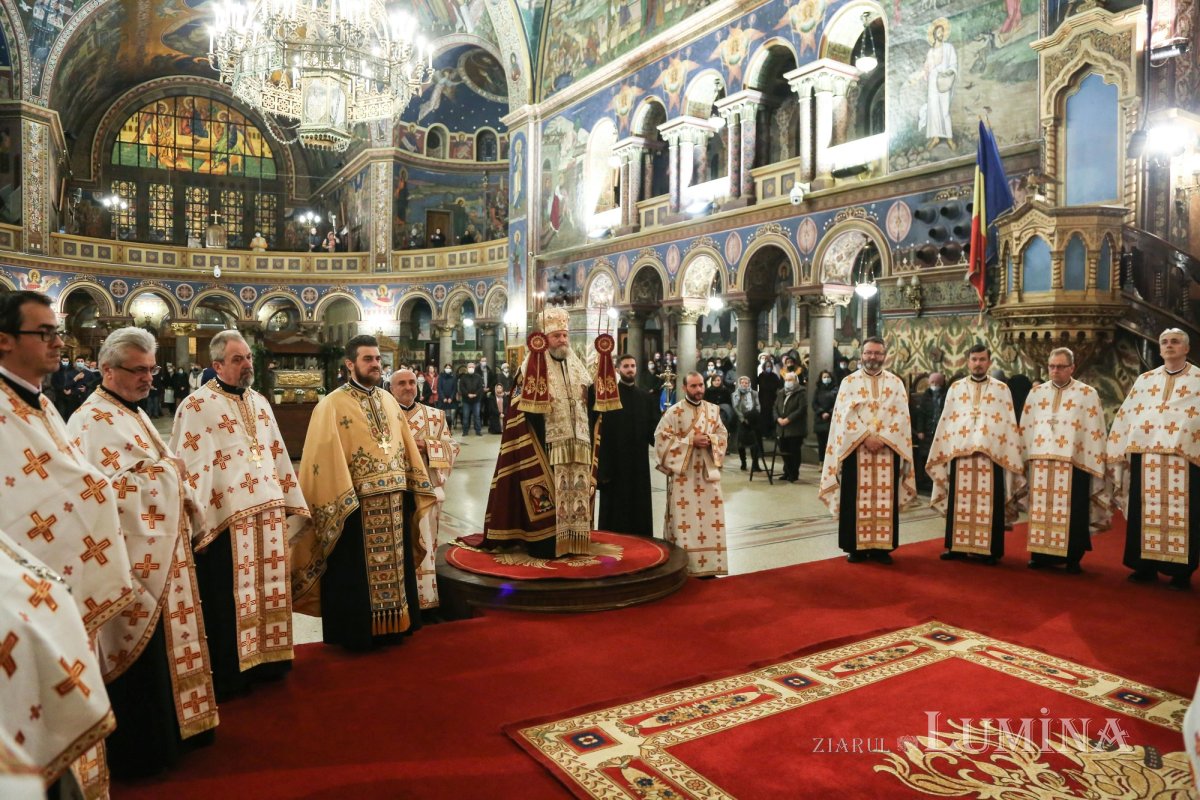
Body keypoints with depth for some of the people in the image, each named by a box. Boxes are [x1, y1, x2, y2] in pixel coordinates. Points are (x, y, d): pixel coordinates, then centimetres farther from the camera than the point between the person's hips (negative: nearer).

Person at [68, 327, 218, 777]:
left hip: (160, 552, 10)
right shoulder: (95, 420, -15)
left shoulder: (134, 414, 15)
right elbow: (110, 489, -24)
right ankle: (142, 750, 14)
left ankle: (168, 730, 30)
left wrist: (181, 493, 6)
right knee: (141, 656, 0)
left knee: (162, 647, 17)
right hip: (134, 558, -10)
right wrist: (166, 470, -14)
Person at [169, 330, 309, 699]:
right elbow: (188, 468, -13)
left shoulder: (260, 402, 14)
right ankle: (229, 675, 17)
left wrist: (289, 506, 16)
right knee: (228, 599, 4)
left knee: (268, 589, 14)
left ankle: (265, 660, 29)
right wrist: (198, 525, -17)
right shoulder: (197, 406, -7)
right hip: (227, 522, -6)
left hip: (268, 517, 7)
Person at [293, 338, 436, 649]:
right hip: (354, 505, -6)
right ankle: (356, 632, 19)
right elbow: (327, 458, -13)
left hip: (393, 501, 6)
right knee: (356, 573, 4)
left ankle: (389, 625, 28)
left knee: (393, 565, 15)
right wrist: (344, 501, -19)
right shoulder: (333, 405, -8)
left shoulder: (389, 401, 11)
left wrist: (416, 487, 9)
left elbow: (406, 446, 14)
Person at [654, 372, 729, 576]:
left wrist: (711, 440, -11)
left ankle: (708, 565, 14)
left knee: (710, 517, 5)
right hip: (683, 473, -4)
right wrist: (691, 441, -16)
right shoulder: (674, 412, -6)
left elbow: (723, 435, 12)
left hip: (707, 471, 4)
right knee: (684, 519, -2)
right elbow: (661, 437, -11)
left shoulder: (713, 410, 8)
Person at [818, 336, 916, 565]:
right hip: (856, 448, -1)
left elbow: (901, 416, -1)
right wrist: (866, 438, -16)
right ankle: (856, 546, 7)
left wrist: (882, 439, -14)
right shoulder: (849, 382, 4)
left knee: (885, 498, 3)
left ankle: (882, 546, 10)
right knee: (857, 499, 0)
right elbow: (845, 415, -6)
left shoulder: (896, 383, 9)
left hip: (888, 449, 2)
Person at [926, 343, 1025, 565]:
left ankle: (989, 550, 8)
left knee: (989, 503, 1)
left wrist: (1012, 456, -2)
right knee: (960, 502, 4)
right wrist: (941, 452, 6)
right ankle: (957, 546, 12)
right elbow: (946, 422, 10)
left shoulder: (1002, 389, 7)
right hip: (959, 453, 1)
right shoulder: (956, 388, 11)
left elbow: (1009, 424, 4)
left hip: (992, 454, -1)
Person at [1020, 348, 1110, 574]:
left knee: (1072, 514, 1)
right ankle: (1041, 554, 15)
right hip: (1040, 464, 3)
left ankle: (1072, 558, 12)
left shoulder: (1088, 394, 2)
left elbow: (1096, 432, 1)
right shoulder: (1036, 393, 11)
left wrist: (1096, 465, -3)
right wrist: (1024, 459, 10)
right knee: (1041, 510, 6)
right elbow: (1025, 428, 13)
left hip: (1073, 464, -3)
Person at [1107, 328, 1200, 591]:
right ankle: (1146, 566, 17)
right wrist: (1121, 451, 7)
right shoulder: (1144, 380, 14)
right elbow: (1126, 416, 12)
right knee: (1144, 514, 6)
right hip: (1145, 458, 3)